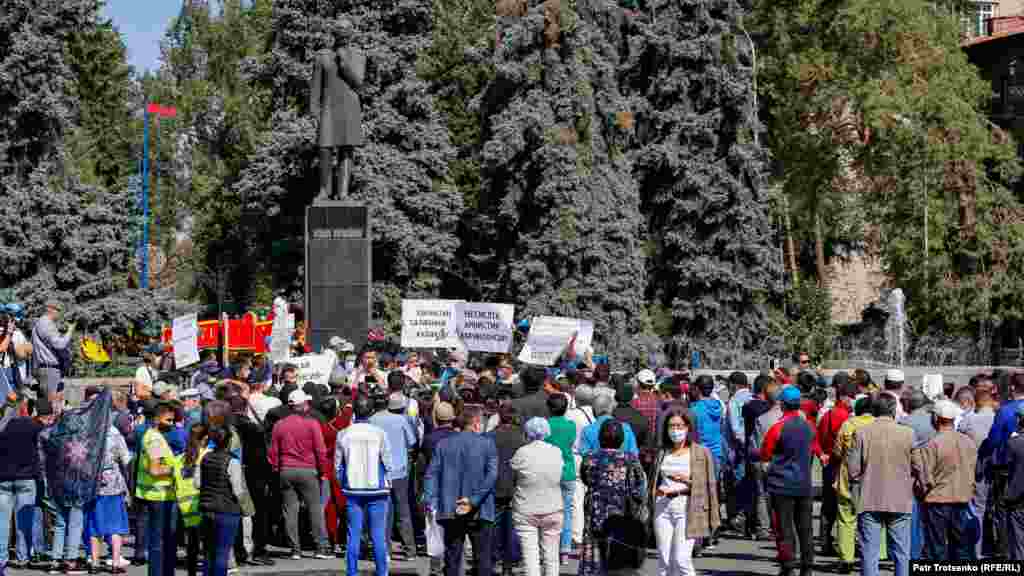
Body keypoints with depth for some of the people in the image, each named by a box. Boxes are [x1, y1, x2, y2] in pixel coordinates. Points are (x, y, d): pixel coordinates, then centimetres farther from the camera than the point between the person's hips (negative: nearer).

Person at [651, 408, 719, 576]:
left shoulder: (701, 453, 2)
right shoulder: (662, 453, 13)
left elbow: (709, 486, 0)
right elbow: (653, 484, 21)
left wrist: (687, 480, -13)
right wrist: (659, 491, 0)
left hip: (687, 508, -4)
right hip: (662, 507, 4)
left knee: (681, 559, -12)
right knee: (664, 560, 3)